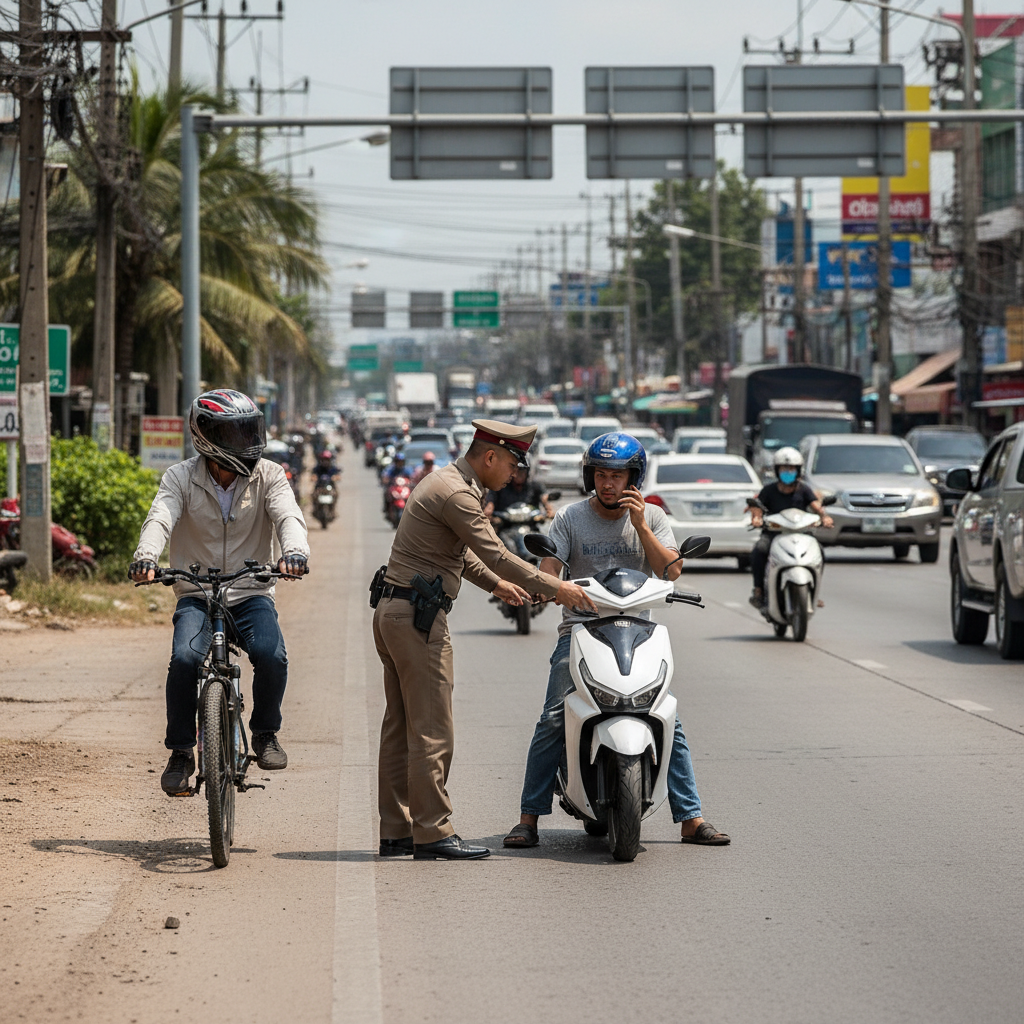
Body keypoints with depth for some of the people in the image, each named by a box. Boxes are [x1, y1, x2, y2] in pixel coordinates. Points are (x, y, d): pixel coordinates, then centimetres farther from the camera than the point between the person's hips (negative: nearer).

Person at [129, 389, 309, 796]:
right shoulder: (181, 479, -4)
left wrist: (294, 551, -42)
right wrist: (145, 557, -42)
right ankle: (180, 753, -9)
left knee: (271, 655, -26)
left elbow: (288, 516, -18)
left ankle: (265, 733, 3)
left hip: (251, 594, 1)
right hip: (196, 595, -1)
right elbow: (160, 519, -20)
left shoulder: (268, 476, -2)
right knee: (185, 659, -28)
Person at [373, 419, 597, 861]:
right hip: (418, 617, -11)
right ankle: (432, 832, -6)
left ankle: (396, 832, 13)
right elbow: (496, 554, -18)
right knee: (432, 729, -8)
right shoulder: (457, 493, -16)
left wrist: (495, 583, 39)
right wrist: (554, 588, -12)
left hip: (393, 610, 11)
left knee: (401, 726, 10)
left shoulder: (445, 482, 17)